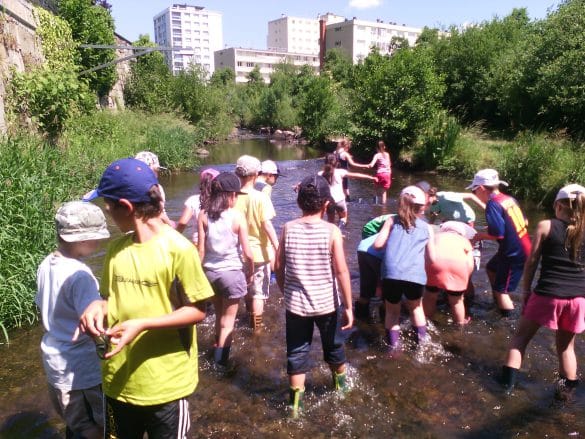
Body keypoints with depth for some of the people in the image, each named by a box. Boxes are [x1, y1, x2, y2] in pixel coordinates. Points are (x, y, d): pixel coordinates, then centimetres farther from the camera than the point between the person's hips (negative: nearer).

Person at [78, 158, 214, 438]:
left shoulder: (179, 249, -18)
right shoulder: (116, 248, 1)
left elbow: (197, 310, -14)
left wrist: (142, 324, -24)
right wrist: (98, 306, -10)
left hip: (165, 385, -5)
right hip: (118, 381, 6)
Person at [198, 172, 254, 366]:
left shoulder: (204, 215, -6)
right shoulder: (237, 216, -14)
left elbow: (201, 250, -5)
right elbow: (247, 253, -12)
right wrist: (251, 271, 5)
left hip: (210, 271, 4)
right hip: (232, 272, -4)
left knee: (219, 315, 26)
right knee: (228, 320, 12)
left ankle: (219, 347, 42)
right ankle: (221, 360, 17)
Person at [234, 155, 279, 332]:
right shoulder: (261, 197, -16)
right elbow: (267, 226, -21)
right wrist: (278, 249, -16)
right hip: (259, 252, -4)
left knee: (246, 288, 24)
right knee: (258, 292, 8)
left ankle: (251, 318, 44)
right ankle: (256, 327, 14)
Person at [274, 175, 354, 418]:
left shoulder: (288, 228, -9)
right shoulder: (332, 231, -15)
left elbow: (278, 267, -3)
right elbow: (341, 271, -15)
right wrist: (348, 306, -7)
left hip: (295, 303, 1)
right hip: (327, 303, 0)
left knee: (296, 351, 15)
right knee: (333, 346, 24)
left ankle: (296, 400, 22)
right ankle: (341, 382, 48)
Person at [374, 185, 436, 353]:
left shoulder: (392, 221, 14)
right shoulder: (427, 227, 17)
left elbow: (378, 244, 6)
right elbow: (432, 258, 17)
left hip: (391, 273, -1)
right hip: (415, 275, 1)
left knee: (392, 310, 23)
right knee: (416, 306, 30)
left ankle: (393, 345, 23)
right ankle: (422, 341, 36)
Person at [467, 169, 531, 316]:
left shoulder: (493, 205, -21)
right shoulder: (509, 199, 5)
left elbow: (498, 234, -25)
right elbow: (525, 222, 13)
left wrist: (481, 236, -7)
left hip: (515, 254, -9)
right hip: (522, 247, 9)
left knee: (501, 290, 2)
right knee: (491, 268, 27)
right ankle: (499, 304, 42)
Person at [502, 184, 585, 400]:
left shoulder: (546, 226, -5)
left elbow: (532, 262, -3)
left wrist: (526, 291, 8)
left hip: (547, 294, -3)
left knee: (521, 336, 14)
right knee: (566, 346, 20)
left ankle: (508, 380, 12)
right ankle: (566, 390, 27)